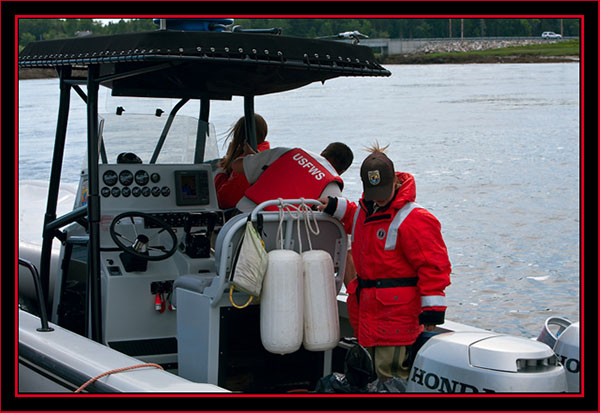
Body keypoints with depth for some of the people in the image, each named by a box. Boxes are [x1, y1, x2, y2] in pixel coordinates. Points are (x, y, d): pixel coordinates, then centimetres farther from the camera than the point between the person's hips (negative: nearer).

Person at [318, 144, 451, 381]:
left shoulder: (413, 219, -17)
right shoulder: (365, 211, 9)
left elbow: (432, 264, -17)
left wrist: (432, 307, -19)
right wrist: (337, 208, 19)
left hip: (397, 311, -8)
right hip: (369, 308, 8)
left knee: (390, 370, -8)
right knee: (378, 365, 15)